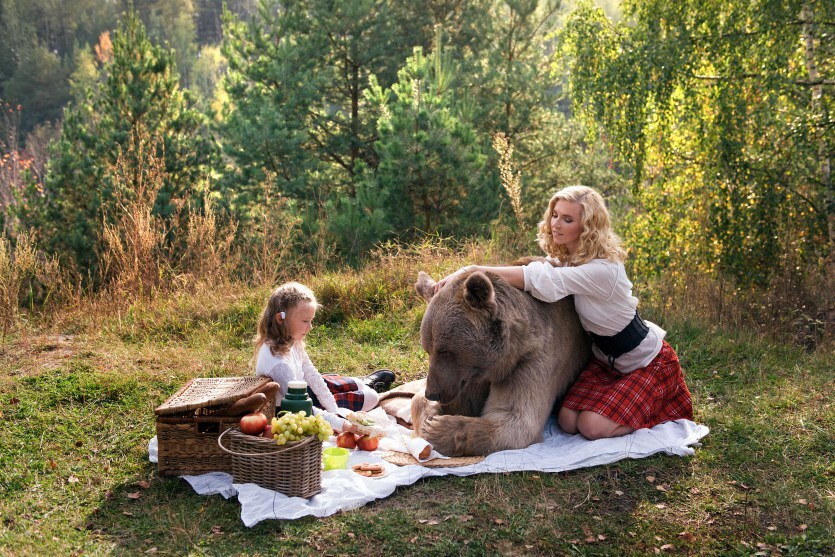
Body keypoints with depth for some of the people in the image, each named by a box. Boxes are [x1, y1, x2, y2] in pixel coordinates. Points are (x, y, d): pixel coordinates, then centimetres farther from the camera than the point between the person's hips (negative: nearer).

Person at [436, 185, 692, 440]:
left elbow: (543, 282, -41)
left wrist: (474, 270, -41)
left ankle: (663, 401, 7)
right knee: (568, 421, -10)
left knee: (592, 427, -18)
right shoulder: (564, 260, -4)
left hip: (649, 362, -7)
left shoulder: (604, 270, -34)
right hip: (605, 360, 7)